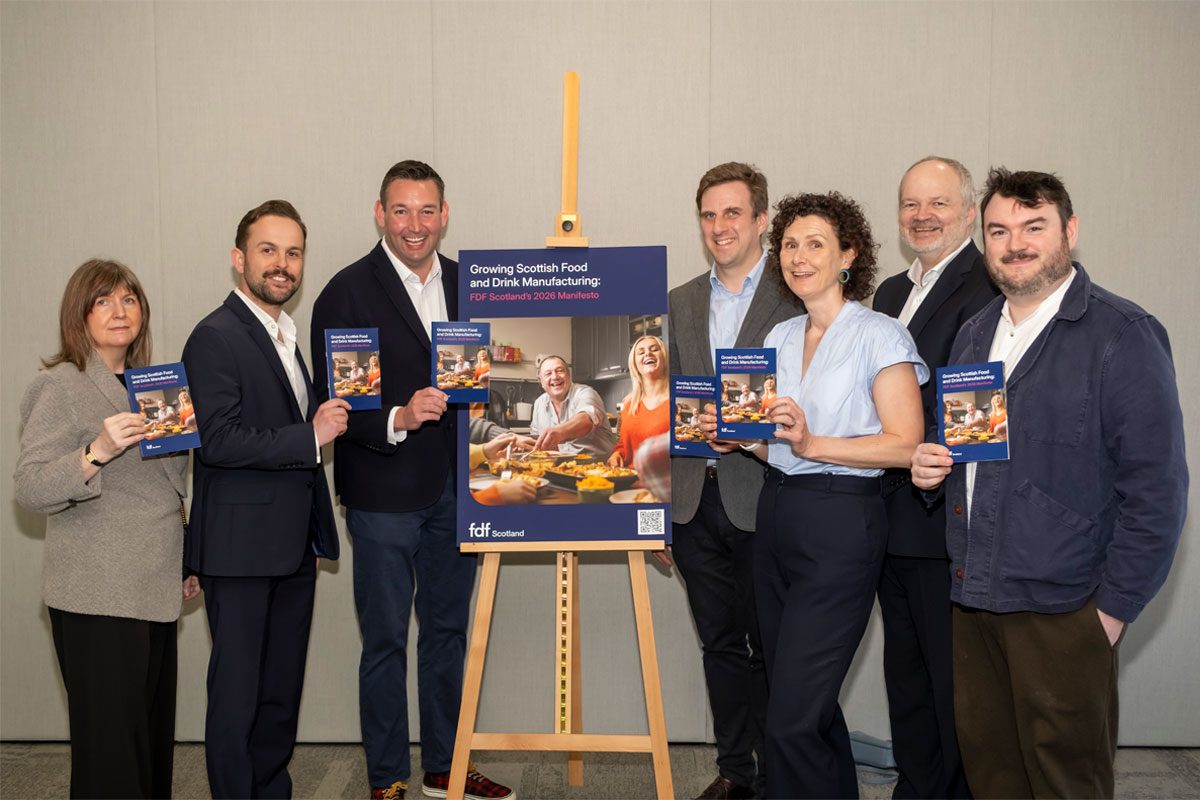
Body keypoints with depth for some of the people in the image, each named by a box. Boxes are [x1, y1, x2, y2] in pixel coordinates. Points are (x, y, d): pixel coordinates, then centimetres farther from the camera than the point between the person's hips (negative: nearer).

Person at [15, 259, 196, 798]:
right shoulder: (61, 386, -6)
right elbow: (29, 491, -15)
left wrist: (185, 561, 21)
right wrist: (97, 452, -28)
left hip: (154, 589, 7)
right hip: (97, 597, -7)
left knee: (154, 730, 10)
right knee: (112, 739, -4)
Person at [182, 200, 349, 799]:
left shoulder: (287, 335, 16)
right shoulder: (216, 337, -12)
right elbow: (218, 440, -22)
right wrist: (311, 437, -19)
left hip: (293, 545, 8)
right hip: (241, 546, -8)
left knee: (283, 688, 16)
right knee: (238, 693, 3)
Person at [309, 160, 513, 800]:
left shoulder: (466, 284, 7)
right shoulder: (348, 292, -9)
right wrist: (397, 419, -27)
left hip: (455, 488, 5)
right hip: (384, 492, -5)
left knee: (448, 631, 16)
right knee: (386, 641, 6)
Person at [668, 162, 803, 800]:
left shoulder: (798, 298, -4)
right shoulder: (679, 302, 12)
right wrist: (659, 507, 11)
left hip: (761, 500, -4)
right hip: (695, 501, 5)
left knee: (771, 646, 7)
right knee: (721, 645, 14)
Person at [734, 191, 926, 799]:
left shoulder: (879, 335, -6)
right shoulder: (779, 338, 13)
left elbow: (906, 443, -14)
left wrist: (813, 442, -22)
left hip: (840, 525, -7)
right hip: (776, 518, 7)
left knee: (792, 719, -8)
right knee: (809, 706, 15)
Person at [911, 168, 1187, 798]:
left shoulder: (1123, 336, -10)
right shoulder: (974, 335, 12)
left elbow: (1157, 491, -12)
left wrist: (1113, 610, -13)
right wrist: (929, 468, 1)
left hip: (1062, 610, -6)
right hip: (974, 598, 6)